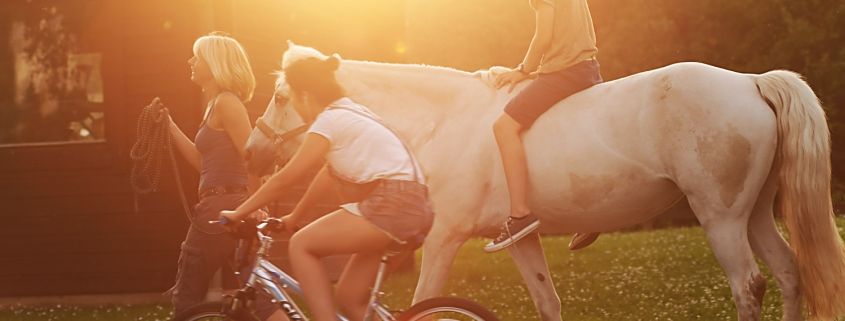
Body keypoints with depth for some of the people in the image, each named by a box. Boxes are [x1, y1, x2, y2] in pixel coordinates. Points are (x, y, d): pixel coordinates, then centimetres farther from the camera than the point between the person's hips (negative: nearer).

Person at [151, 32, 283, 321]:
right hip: (225, 211, 10)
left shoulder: (226, 102, -11)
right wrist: (168, 124, 19)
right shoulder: (217, 104, 19)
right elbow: (202, 161, 20)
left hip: (221, 210, -10)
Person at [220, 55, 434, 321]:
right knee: (349, 299, 14)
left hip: (391, 206, -9)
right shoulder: (350, 114, 21)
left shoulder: (329, 120, -6)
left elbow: (283, 179, -4)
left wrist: (238, 213, 4)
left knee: (301, 245, 1)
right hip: (413, 209, 9)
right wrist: (295, 217, 35)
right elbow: (327, 175, 28)